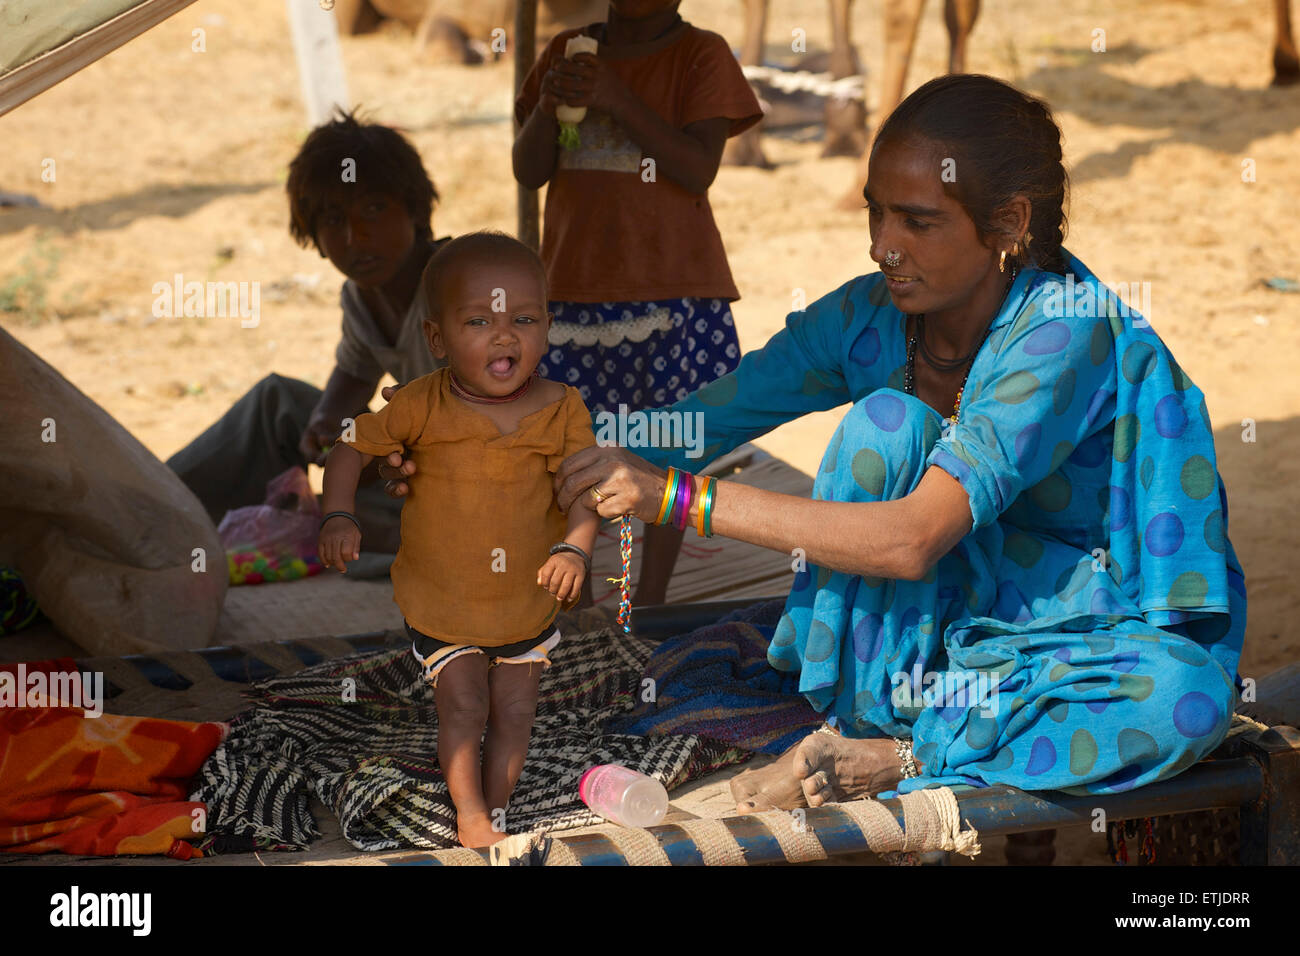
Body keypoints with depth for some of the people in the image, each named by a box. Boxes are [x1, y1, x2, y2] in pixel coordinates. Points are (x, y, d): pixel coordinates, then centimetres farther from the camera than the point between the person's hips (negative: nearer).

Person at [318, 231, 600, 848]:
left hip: (527, 600, 2)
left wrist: (574, 548, -31)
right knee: (463, 706, -2)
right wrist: (338, 517, -24)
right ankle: (469, 814, 16)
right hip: (438, 600, -2)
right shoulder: (421, 407, -18)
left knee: (515, 711, 11)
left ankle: (495, 810, 29)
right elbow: (352, 446, -10)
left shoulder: (562, 410, -15)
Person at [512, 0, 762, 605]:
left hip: (671, 288, -3)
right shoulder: (566, 52, 10)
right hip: (573, 282, 3)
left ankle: (649, 601, 11)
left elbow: (699, 169, -11)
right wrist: (548, 105, -13)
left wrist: (617, 101, -20)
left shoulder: (702, 56, 0)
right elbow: (528, 171, 7)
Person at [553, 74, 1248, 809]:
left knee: (1187, 695, -38)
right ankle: (876, 712, -21)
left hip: (1077, 644, -4)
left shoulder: (1067, 330, -25)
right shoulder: (868, 319, -7)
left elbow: (913, 539, -33)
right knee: (885, 419, -21)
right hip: (926, 632, 4)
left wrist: (676, 495, -32)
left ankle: (891, 762, -26)